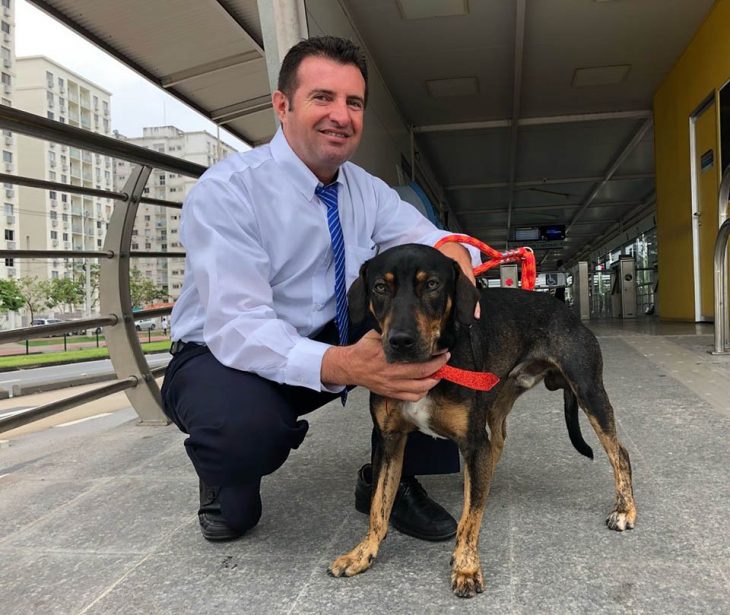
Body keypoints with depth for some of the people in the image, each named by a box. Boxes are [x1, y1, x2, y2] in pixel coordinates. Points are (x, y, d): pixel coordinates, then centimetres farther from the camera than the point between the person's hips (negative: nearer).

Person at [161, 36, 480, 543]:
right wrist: (343, 366, -48)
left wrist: (453, 251, -33)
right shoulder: (225, 191, -21)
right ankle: (228, 490, 0)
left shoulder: (366, 189, -1)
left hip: (331, 340, 6)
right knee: (242, 423, -39)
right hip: (225, 355, -5)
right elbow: (238, 328, -31)